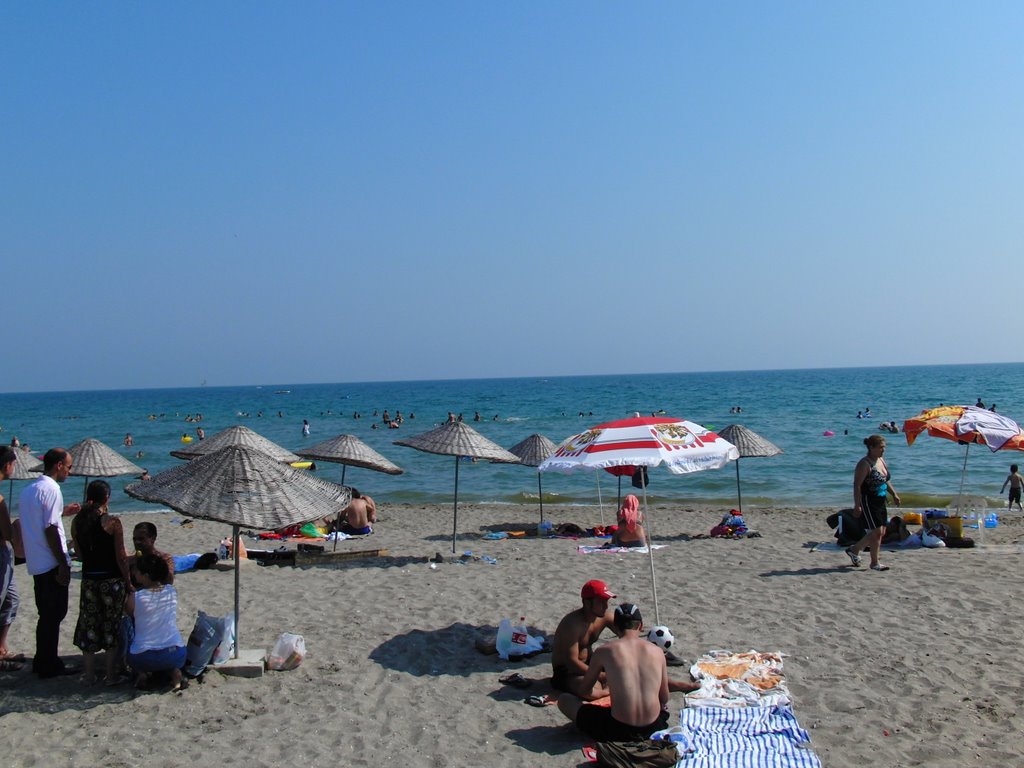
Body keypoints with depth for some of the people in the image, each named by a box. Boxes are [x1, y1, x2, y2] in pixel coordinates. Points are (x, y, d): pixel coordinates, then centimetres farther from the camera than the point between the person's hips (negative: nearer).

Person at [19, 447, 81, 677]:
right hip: (52, 563, -9)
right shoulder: (51, 489, -16)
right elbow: (50, 529, -20)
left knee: (47, 614, 17)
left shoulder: (29, 489, 12)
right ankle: (49, 665, 8)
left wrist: (62, 511, 23)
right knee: (54, 614, 1)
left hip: (36, 563, 9)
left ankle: (43, 662, 25)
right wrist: (63, 565, -17)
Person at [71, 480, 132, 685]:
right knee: (112, 627, 8)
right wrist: (128, 582, -2)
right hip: (112, 580, -4)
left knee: (88, 625, 14)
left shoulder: (77, 521, 0)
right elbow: (121, 557, -11)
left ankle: (89, 675, 21)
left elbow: (79, 554, 7)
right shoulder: (112, 522, -13)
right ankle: (111, 675, 12)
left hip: (89, 580, 4)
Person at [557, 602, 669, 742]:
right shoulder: (657, 651, 2)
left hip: (619, 732, -3)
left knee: (564, 700, 14)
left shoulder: (604, 651, -3)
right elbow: (664, 699, 13)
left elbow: (585, 690, 11)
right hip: (653, 728, 3)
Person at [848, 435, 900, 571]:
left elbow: (886, 480, 24)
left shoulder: (881, 461, 11)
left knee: (881, 532, 12)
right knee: (877, 531, -7)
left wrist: (894, 494, 13)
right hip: (868, 502, -9)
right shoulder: (864, 464, -16)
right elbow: (857, 485, -20)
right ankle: (874, 563, 6)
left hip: (880, 502, 9)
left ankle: (854, 550, 27)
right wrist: (857, 505, -25)